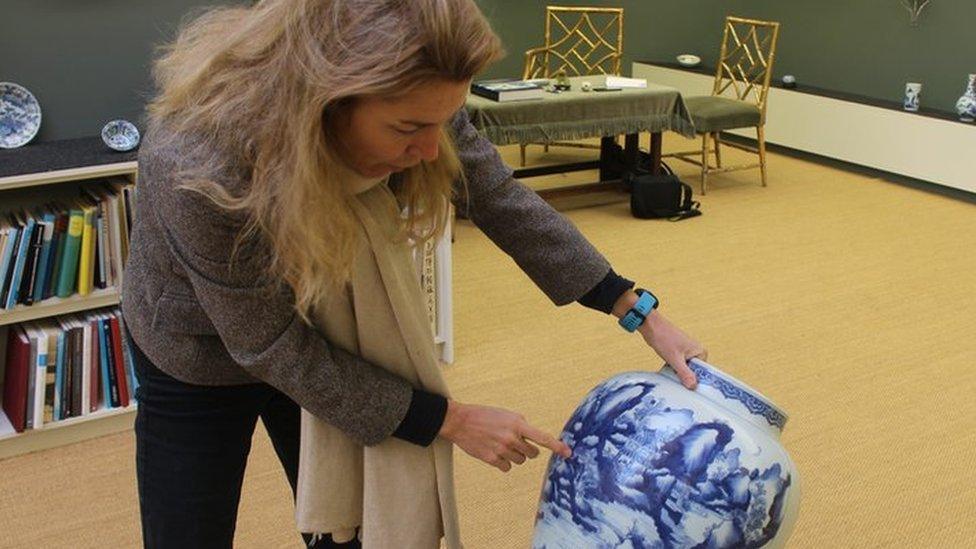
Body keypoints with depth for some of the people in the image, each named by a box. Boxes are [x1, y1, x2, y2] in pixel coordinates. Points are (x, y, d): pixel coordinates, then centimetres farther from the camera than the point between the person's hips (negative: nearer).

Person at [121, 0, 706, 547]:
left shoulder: (405, 99, -27)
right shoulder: (202, 167, -39)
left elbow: (499, 196, -12)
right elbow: (273, 349, -27)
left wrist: (640, 312, -9)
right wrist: (450, 421, -23)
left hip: (328, 332, 4)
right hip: (202, 362, -3)